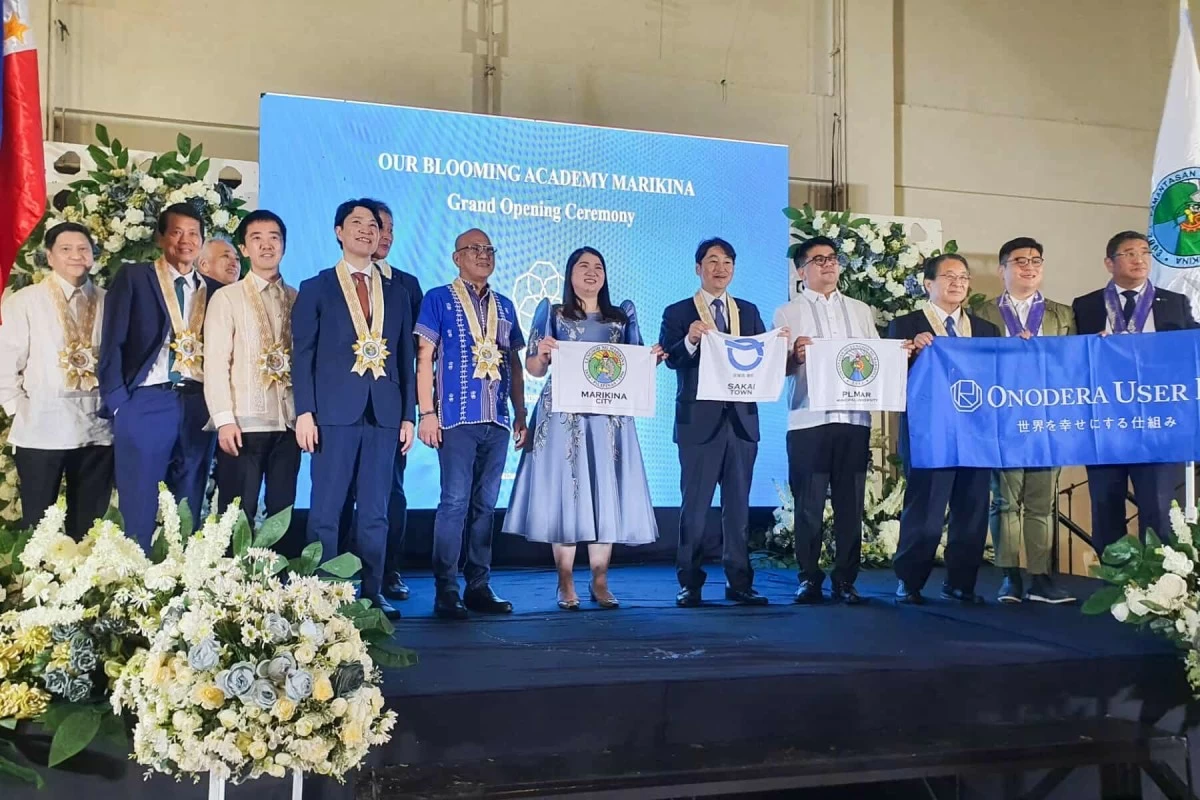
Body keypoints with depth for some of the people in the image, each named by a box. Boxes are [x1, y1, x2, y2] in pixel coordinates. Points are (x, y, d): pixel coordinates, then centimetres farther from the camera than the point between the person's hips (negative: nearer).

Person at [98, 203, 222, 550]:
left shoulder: (214, 290, 14)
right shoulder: (132, 277, 5)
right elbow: (112, 343, -1)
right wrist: (118, 401, -8)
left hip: (199, 406, 3)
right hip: (145, 404, -3)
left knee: (188, 508, 7)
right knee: (139, 508, -1)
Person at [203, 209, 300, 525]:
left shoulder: (298, 300, 13)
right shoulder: (226, 298, 3)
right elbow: (215, 362, -4)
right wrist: (224, 419, -12)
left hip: (288, 423, 3)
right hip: (244, 423, -3)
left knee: (283, 513, 7)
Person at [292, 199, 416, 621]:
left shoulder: (396, 293, 16)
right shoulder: (316, 288, 7)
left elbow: (406, 359, 13)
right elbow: (302, 354, 1)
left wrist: (408, 415, 7)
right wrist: (305, 412, -9)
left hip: (384, 414, 3)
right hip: (335, 412, -3)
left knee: (375, 512, 6)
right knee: (325, 511, 0)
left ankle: (372, 592, 13)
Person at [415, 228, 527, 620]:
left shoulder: (505, 306, 17)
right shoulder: (439, 299, 3)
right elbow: (424, 357, -2)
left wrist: (520, 414, 13)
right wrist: (427, 412, -10)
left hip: (497, 420, 5)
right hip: (457, 417, -5)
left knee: (485, 504, 7)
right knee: (455, 502, -7)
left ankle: (479, 587, 13)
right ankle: (446, 590, -2)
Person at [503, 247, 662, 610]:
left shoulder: (622, 317, 16)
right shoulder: (552, 313, 9)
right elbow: (534, 369, 5)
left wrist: (653, 359, -5)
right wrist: (543, 352, -16)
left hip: (609, 417, 3)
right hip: (563, 415, -2)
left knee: (606, 493, 0)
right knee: (565, 491, -4)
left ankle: (600, 583, 8)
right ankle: (565, 585, 2)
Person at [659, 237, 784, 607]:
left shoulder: (749, 312, 13)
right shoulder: (678, 313, 2)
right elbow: (669, 358, -12)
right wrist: (690, 341, -30)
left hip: (741, 419, 4)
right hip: (699, 421, -3)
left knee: (738, 505, 8)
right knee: (695, 505, 2)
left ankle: (739, 581, 14)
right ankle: (690, 583, 9)